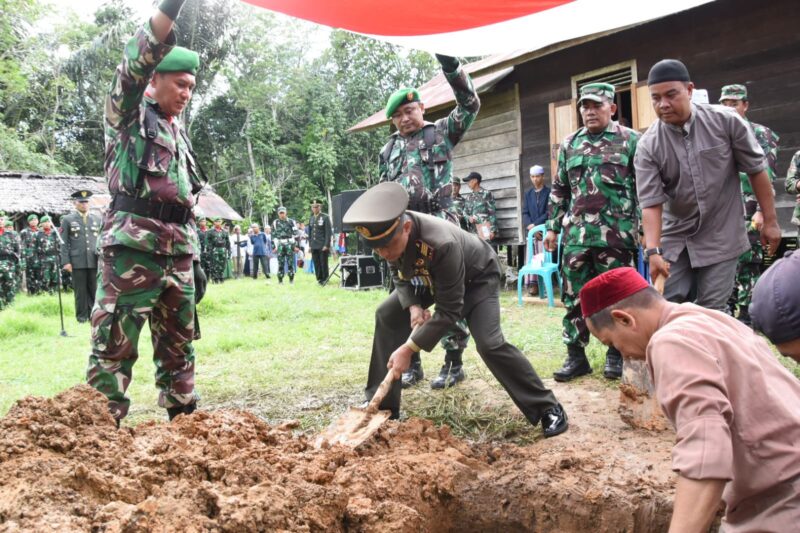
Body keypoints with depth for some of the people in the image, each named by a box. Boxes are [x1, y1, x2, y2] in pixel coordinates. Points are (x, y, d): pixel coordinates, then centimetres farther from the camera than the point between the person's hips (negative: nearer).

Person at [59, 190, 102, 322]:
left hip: (94, 261, 2)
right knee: (80, 291, 2)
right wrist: (66, 262, -6)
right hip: (77, 262, -2)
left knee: (94, 290, 2)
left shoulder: (97, 219, 13)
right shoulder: (67, 220, 6)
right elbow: (64, 243, 2)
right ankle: (82, 316, 9)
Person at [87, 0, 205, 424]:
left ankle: (184, 422, 21)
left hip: (176, 253, 7)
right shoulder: (128, 114, 5)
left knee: (179, 346, 12)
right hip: (132, 249, -7)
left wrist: (195, 261, 18)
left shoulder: (179, 133, 23)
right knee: (114, 346, -7)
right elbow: (136, 62, -16)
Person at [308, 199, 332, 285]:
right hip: (314, 246, 5)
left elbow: (328, 232, -8)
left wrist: (326, 245, -14)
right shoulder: (311, 219, 14)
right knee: (316, 264, 4)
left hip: (323, 246, -5)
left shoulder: (325, 218, -3)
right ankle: (319, 279, 12)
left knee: (324, 264, -1)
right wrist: (310, 245, 12)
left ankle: (325, 280, 7)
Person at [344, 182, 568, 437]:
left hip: (477, 276, -7)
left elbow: (448, 311, -38)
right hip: (429, 278, 7)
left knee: (489, 343, -25)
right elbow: (399, 275, -4)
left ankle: (547, 408, -8)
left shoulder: (441, 244, -45)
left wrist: (408, 349, -37)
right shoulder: (388, 235, -25)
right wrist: (413, 306, -23)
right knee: (387, 316, -2)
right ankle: (383, 405, 7)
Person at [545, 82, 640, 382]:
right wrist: (553, 228, 12)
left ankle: (615, 355, 17)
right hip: (576, 234, 4)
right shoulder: (569, 144, 14)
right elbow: (559, 190, 16)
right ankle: (576, 356, 13)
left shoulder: (631, 141, 2)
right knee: (574, 297, 4)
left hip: (616, 234, -4)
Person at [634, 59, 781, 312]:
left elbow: (756, 170, -1)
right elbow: (651, 203, -14)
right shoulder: (648, 145, -10)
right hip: (674, 239, 1)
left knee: (710, 315, 1)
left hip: (721, 238, -1)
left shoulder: (726, 121, -10)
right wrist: (653, 251, -26)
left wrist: (770, 220, 1)